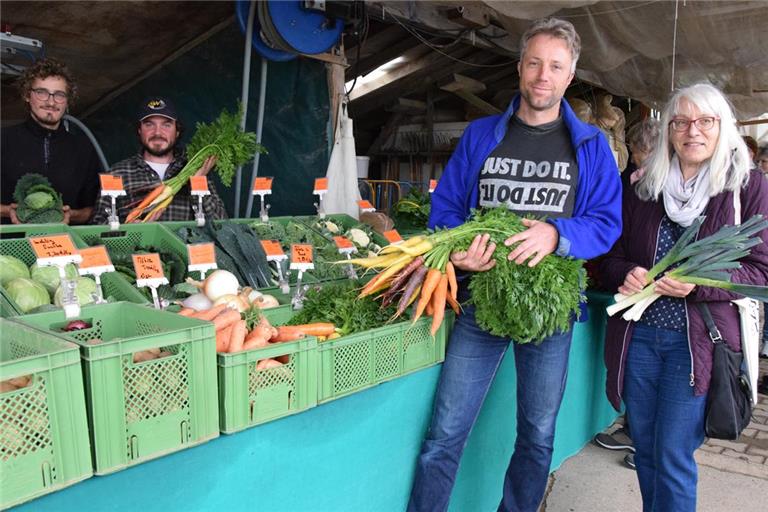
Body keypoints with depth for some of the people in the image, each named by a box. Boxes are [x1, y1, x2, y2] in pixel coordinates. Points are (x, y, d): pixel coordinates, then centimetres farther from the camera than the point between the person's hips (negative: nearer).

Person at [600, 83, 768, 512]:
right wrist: (626, 275, -10)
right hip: (638, 335, 4)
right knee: (645, 451, 15)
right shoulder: (645, 188, 9)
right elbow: (614, 256, 13)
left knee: (674, 457, 0)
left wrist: (699, 283, -19)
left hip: (697, 340, -3)